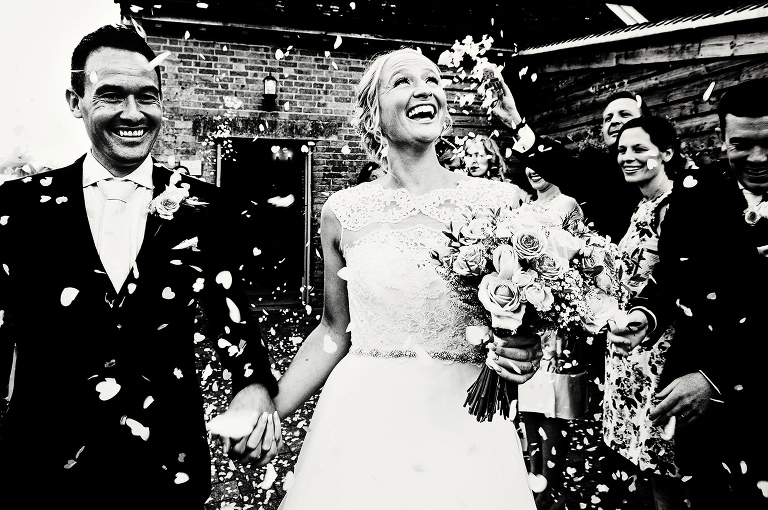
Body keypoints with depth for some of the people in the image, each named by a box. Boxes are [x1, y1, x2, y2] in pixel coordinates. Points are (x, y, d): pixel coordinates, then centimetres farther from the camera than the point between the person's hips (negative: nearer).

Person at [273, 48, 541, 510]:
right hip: (364, 419, 1)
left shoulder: (502, 202, -4)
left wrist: (524, 352, -15)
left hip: (465, 423, 0)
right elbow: (335, 330, 7)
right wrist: (268, 411, 3)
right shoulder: (344, 212, -2)